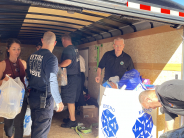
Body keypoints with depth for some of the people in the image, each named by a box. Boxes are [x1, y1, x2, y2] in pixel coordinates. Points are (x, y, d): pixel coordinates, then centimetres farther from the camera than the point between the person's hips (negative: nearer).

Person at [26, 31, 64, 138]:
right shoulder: (51, 58, -17)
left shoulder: (32, 56, 4)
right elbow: (52, 82, -21)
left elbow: (29, 75, 11)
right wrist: (59, 101, -12)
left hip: (32, 96, 7)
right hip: (44, 98, -7)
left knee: (35, 125, 23)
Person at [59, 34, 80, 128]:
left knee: (70, 100, -3)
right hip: (75, 76, 10)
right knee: (72, 99, 16)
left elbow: (68, 61, -27)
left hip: (70, 77, -10)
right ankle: (71, 117, 27)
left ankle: (72, 121, 3)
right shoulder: (75, 49, 17)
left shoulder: (68, 49, -12)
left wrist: (58, 66, -14)